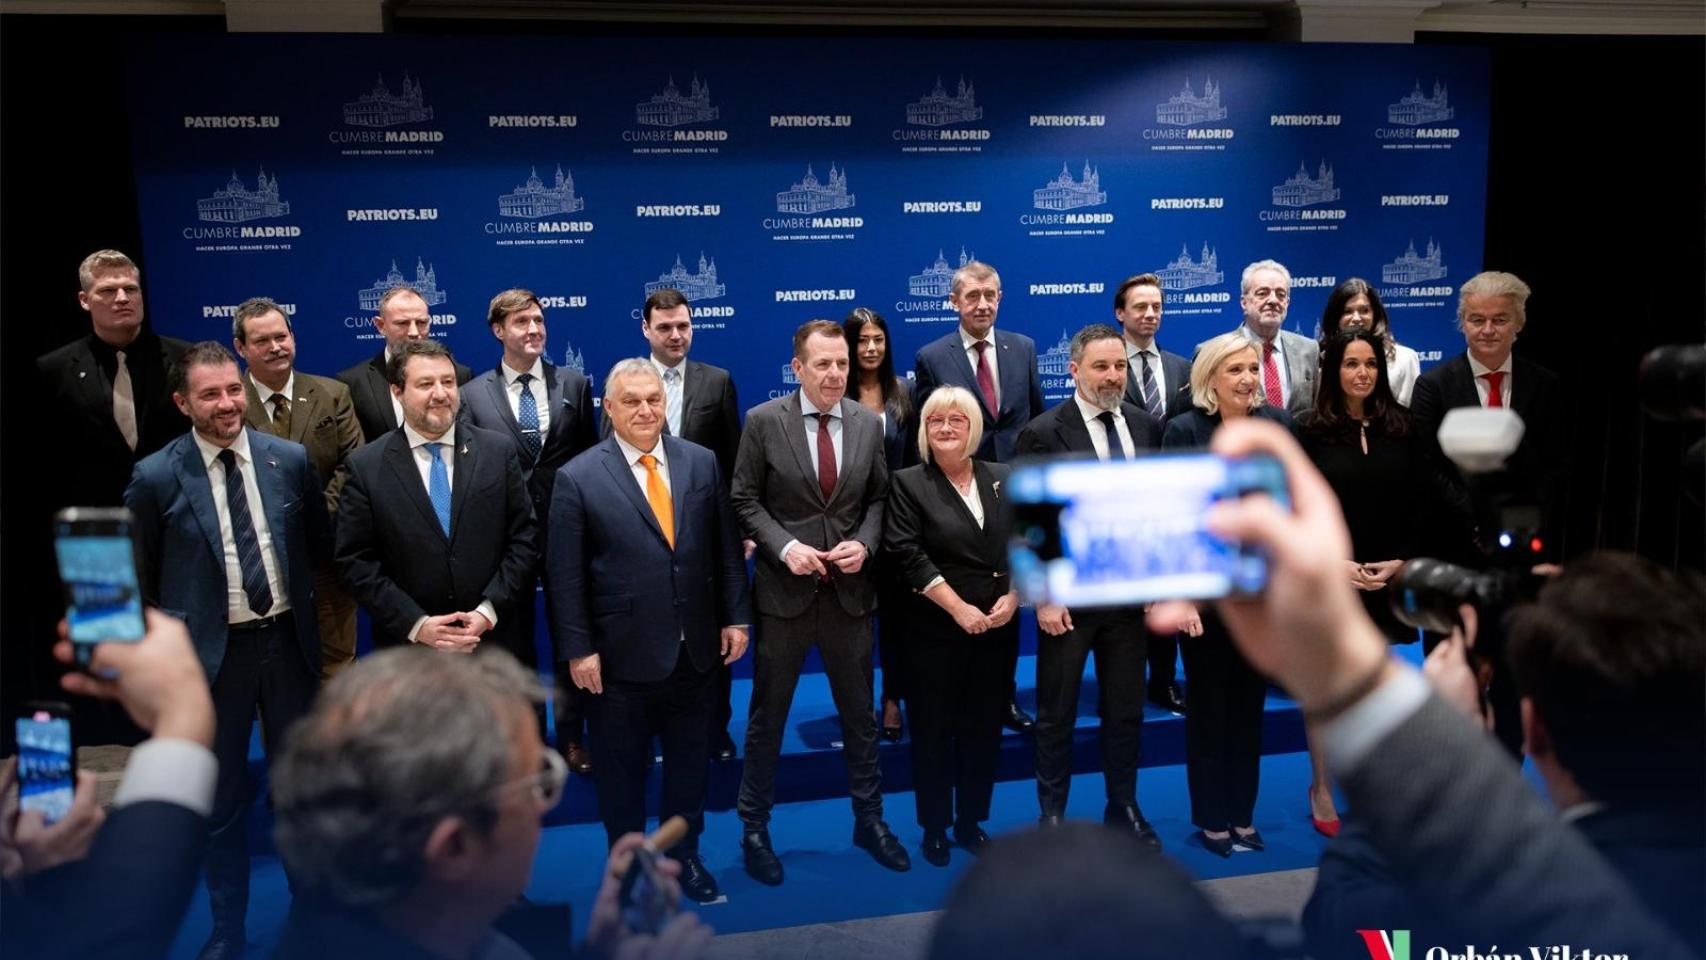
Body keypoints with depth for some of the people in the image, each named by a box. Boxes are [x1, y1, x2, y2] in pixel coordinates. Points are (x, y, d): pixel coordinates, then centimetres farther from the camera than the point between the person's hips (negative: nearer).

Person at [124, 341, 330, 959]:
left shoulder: (290, 460, -3)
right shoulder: (155, 477, -9)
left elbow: (319, 545, 10)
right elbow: (140, 581, -1)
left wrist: (298, 598, 7)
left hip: (288, 639, 2)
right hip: (211, 651, -2)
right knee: (222, 798, 12)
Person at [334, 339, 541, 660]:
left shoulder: (499, 450, -1)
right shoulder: (365, 467, -4)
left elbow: (524, 538, -1)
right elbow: (356, 561, -5)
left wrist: (489, 610, -11)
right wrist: (415, 624, -13)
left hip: (495, 640, 1)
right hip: (409, 647, -1)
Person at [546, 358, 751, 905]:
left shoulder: (701, 463, 2)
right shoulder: (578, 478, -8)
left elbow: (726, 548, 6)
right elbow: (564, 574, -8)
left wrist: (735, 616, 3)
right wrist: (577, 649, -9)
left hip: (694, 649, 3)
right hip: (621, 654, -3)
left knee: (690, 761, 17)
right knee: (620, 769, 13)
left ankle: (684, 855, 37)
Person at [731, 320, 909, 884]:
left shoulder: (869, 424, 2)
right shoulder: (763, 421, -7)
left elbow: (878, 497, 8)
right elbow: (744, 500, -4)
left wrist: (865, 543, -9)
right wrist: (785, 546, -17)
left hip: (850, 591, 3)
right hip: (785, 590, -2)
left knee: (860, 713, 15)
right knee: (767, 716, 10)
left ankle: (869, 817, 34)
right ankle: (754, 826, 27)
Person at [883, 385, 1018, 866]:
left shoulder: (1005, 479, 9)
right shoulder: (908, 483, -2)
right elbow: (907, 555, -11)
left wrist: (1012, 597, -8)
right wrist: (958, 607, -16)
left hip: (998, 626, 3)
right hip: (935, 629, -3)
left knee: (984, 727, 10)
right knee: (934, 729, 6)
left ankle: (972, 820, 25)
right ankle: (935, 826, 20)